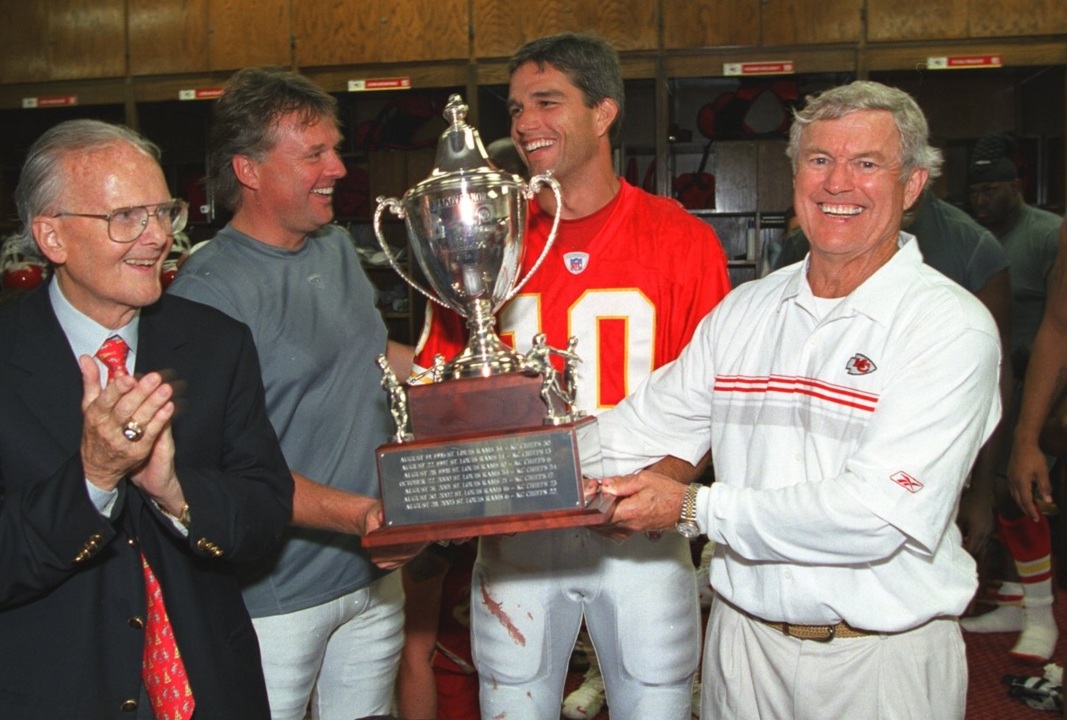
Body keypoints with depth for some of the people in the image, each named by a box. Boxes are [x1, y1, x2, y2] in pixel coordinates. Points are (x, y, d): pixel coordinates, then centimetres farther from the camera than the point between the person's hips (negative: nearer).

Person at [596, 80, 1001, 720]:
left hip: (884, 657, -4)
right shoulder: (743, 311, 4)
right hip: (743, 636, 5)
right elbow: (645, 426, 4)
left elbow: (881, 515, -25)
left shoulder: (951, 326, -15)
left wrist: (693, 508, -23)